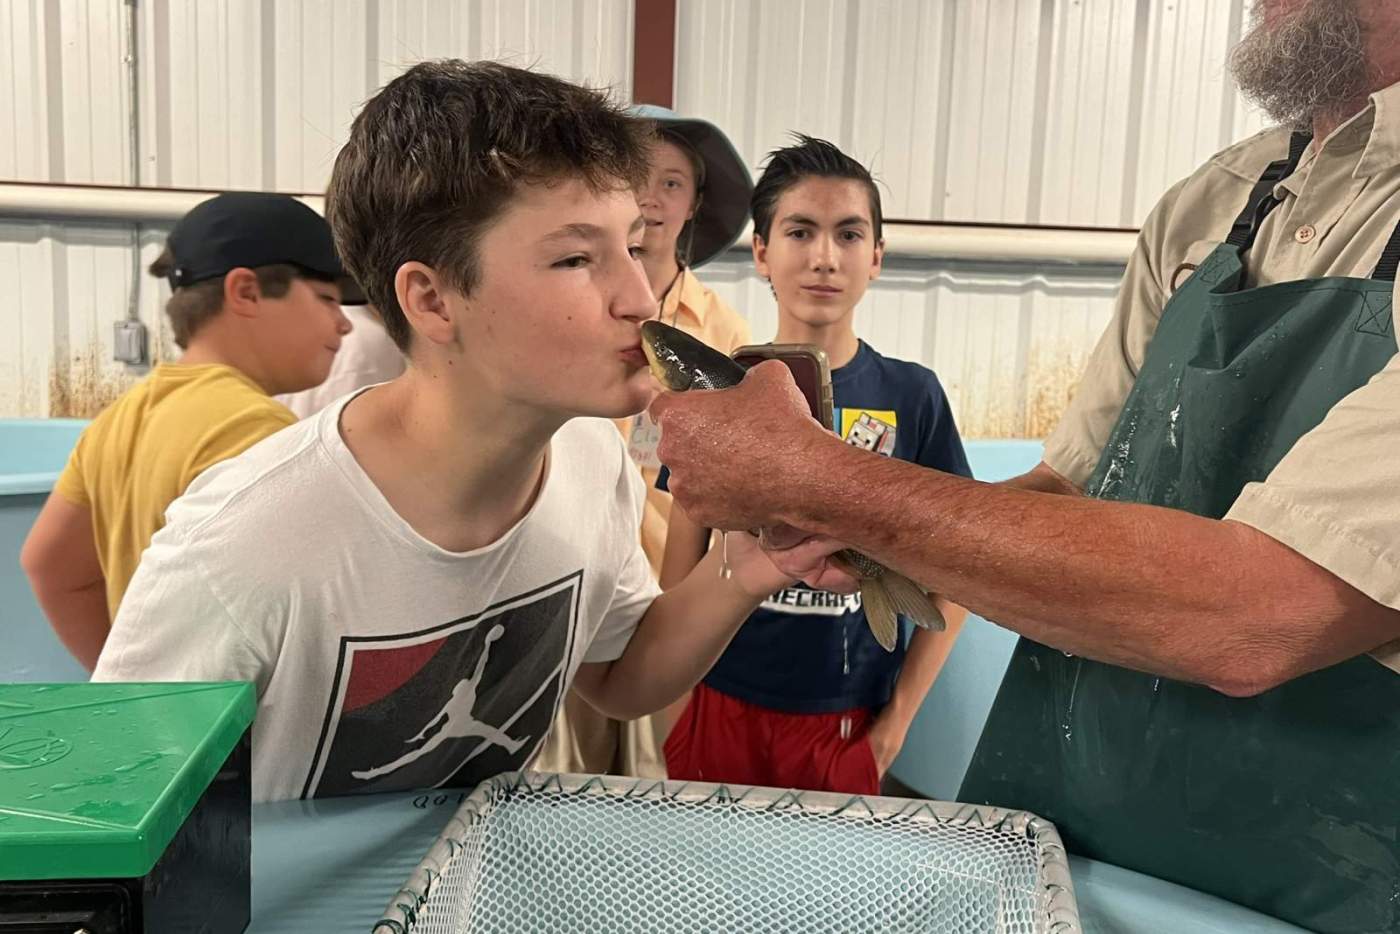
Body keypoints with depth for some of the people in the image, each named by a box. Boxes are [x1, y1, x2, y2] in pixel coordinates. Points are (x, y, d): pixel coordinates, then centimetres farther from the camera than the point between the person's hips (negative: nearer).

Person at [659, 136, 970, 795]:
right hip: (719, 710, 1)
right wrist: (674, 715, -1)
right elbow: (680, 577, 3)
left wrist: (895, 723, -2)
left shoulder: (912, 396, -4)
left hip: (846, 724, 0)